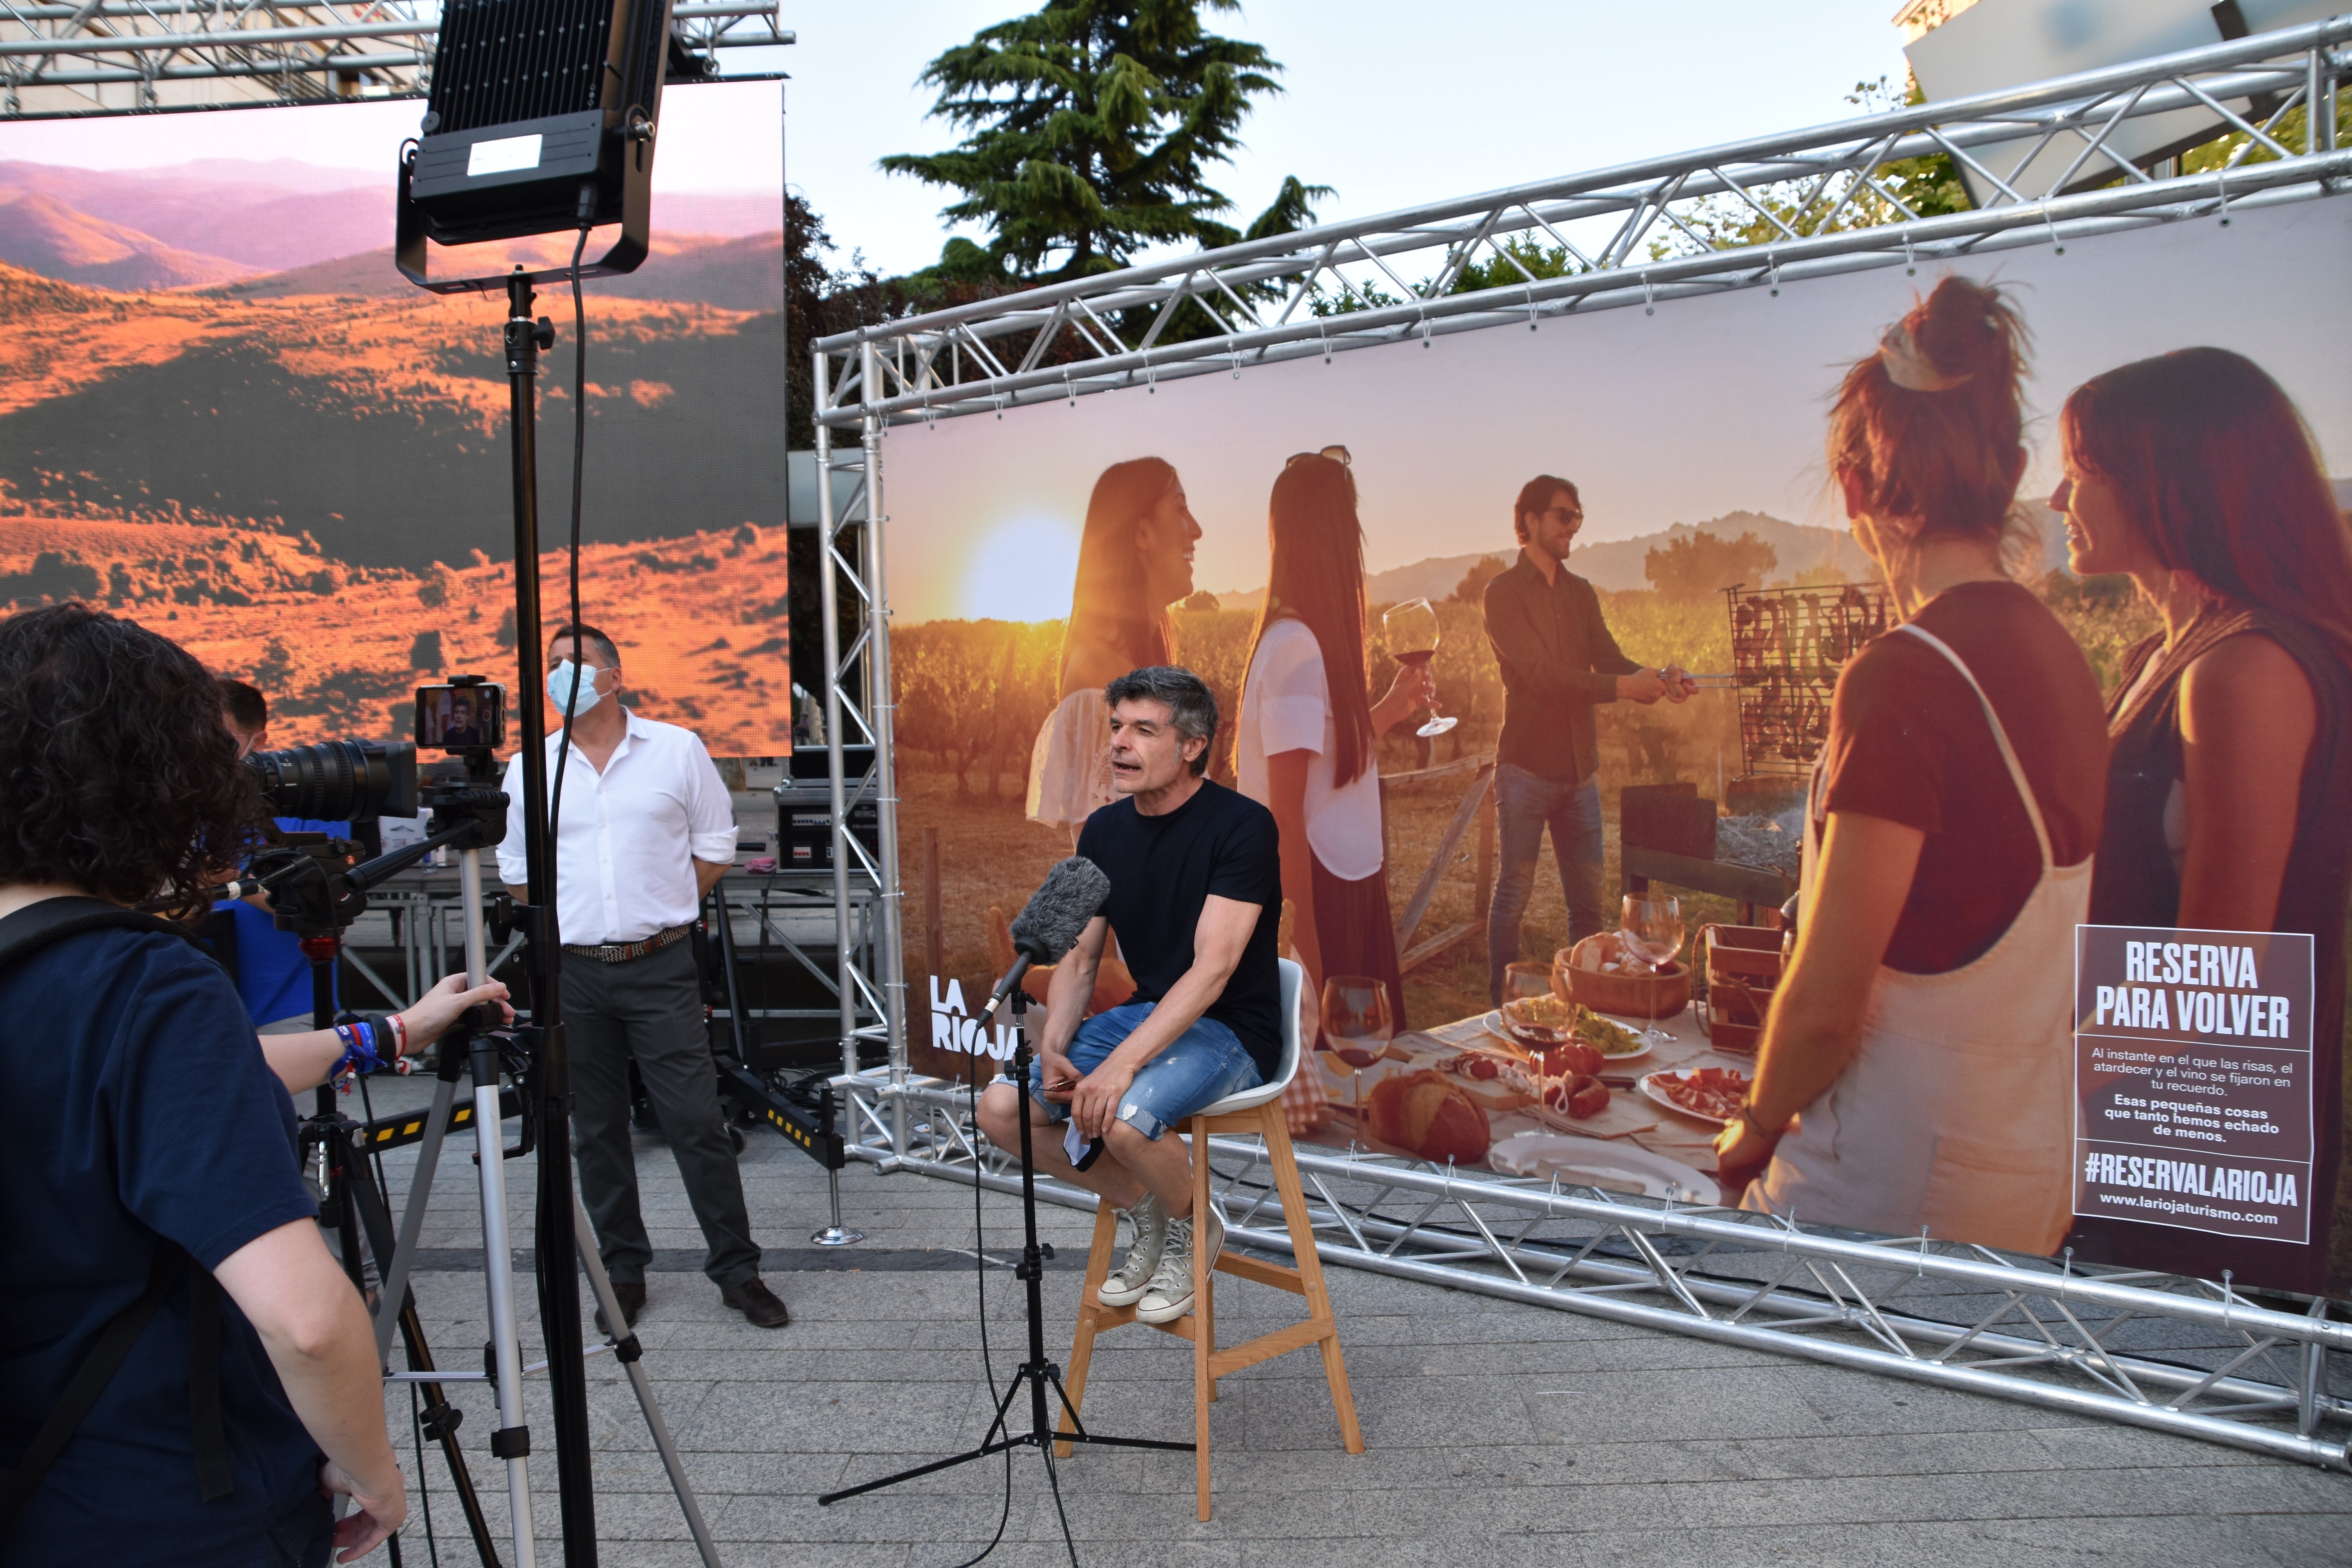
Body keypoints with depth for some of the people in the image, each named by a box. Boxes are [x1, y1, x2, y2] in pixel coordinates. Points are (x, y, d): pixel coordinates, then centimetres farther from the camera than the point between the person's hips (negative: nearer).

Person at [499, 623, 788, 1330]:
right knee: (598, 1132, 9)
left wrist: (659, 911, 5)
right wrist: (576, 916, 9)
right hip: (573, 974, 2)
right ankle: (623, 1272, 22)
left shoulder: (677, 750, 2)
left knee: (698, 1122, -3)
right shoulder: (529, 769, 6)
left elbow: (715, 849, 8)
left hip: (661, 968, -2)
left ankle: (738, 1270, 7)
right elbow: (516, 870, 17)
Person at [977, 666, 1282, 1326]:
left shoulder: (1242, 826, -16)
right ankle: (1144, 1209, 12)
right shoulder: (1104, 831, 5)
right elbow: (1079, 960, 8)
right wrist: (1053, 1050, -10)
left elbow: (1212, 968, -24)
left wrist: (1123, 1062, -32)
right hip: (1145, 1015, 7)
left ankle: (1192, 1227, 1)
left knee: (1123, 1118, -34)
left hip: (1229, 1032, -7)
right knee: (1001, 1108, -9)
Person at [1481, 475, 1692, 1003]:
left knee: (1587, 899, 8)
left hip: (1580, 768, 6)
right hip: (1527, 767, -6)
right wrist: (1624, 687, -25)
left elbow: (1611, 661, 5)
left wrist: (1658, 680, -16)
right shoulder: (1504, 593, -5)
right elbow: (1541, 673, -17)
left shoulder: (1582, 594, 15)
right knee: (1513, 895, 1)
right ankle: (1503, 1007, 10)